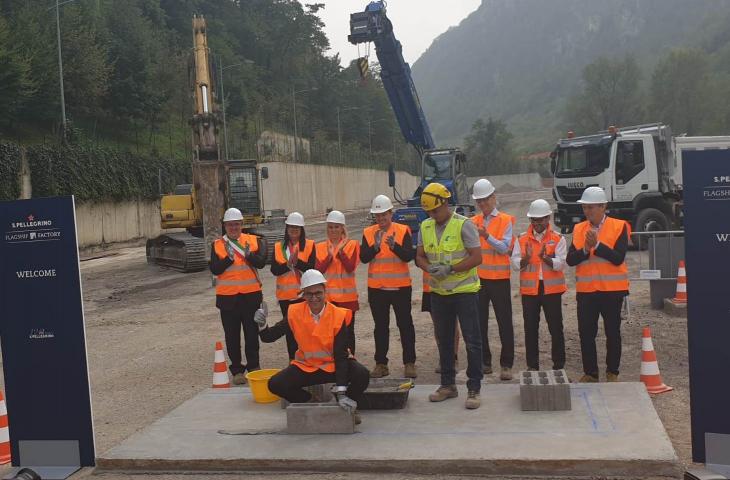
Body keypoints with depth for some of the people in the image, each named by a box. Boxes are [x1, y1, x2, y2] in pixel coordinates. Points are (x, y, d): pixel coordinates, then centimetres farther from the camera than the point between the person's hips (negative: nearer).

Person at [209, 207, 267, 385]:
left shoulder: (253, 241, 3)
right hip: (227, 297, 1)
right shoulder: (217, 245, 3)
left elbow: (261, 263, -10)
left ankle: (254, 367, 16)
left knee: (252, 333, 6)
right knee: (232, 335, 5)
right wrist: (229, 258, -20)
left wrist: (249, 255, -27)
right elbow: (214, 270, -6)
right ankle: (237, 370, 14)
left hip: (251, 295, 0)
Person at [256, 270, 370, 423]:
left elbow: (341, 355, -20)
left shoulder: (338, 316, -17)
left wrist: (341, 393, -28)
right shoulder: (295, 313, -9)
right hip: (306, 367, 2)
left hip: (334, 365, -2)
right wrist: (262, 325, -32)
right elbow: (269, 337, -6)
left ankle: (348, 405, 3)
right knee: (275, 384, -20)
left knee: (362, 375, -30)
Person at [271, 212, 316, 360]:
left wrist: (297, 262, -24)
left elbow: (311, 268, -10)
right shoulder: (278, 247, 7)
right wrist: (288, 264, -18)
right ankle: (293, 360, 17)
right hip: (285, 294, 3)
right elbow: (274, 270, -2)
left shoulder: (309, 245, 0)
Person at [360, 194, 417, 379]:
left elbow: (408, 256, -12)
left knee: (405, 325, 4)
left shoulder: (403, 231, -3)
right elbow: (364, 258, -7)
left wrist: (394, 246, -29)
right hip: (376, 288, 2)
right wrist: (375, 246, -24)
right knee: (380, 326, 10)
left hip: (400, 287, -2)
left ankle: (409, 363, 12)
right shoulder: (368, 233, 3)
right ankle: (381, 364, 17)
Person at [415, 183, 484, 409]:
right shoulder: (425, 227, 6)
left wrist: (450, 269, -21)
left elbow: (477, 257, -15)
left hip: (465, 290, -6)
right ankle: (448, 385, 26)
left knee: (472, 340, -2)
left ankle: (474, 388, 6)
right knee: (444, 339, 14)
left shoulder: (463, 225, -12)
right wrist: (430, 268, -12)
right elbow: (420, 257, 10)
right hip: (439, 292, 6)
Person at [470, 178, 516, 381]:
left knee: (504, 322, 0)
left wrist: (486, 236, -25)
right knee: (479, 322, 9)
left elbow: (504, 248, -12)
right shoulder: (473, 222, 10)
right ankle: (484, 362, 19)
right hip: (477, 278, 4)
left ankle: (507, 364, 6)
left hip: (499, 278, -4)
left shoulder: (505, 221, -2)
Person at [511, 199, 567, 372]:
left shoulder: (558, 239, 0)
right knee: (530, 328, 6)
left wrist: (545, 257, -27)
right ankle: (532, 364, 16)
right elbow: (515, 264, -2)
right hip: (529, 289, 2)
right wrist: (526, 258, -22)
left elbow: (560, 263, -11)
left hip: (552, 289, -2)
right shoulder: (522, 239, 6)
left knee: (555, 327, 4)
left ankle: (559, 364, 15)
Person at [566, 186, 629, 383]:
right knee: (586, 333, 5)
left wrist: (597, 245, -21)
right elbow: (570, 260, -1)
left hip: (612, 289, -3)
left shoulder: (618, 227, -4)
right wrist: (584, 250, -18)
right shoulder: (578, 229, 8)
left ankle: (612, 373, 18)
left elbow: (618, 258, -14)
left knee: (613, 333, 7)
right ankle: (590, 373, 16)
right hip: (585, 290, 3)